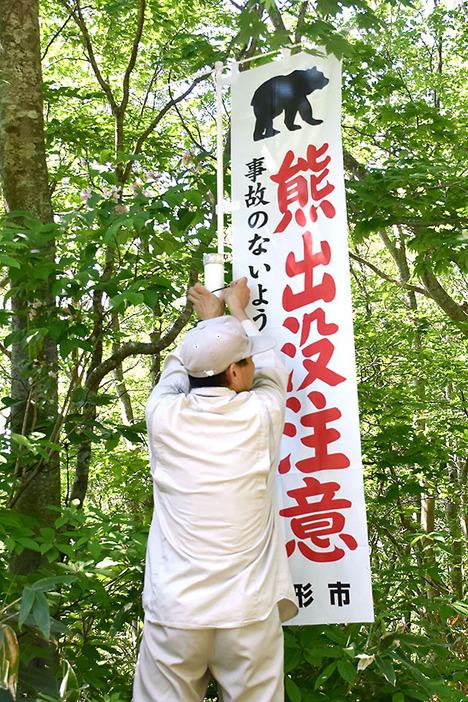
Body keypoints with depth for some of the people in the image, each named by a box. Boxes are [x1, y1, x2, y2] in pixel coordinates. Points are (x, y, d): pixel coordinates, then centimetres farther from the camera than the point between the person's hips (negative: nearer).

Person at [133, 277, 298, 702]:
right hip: (249, 613, -1)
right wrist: (238, 312, 33)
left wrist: (208, 320, 34)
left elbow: (176, 369, 17)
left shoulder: (164, 416, -6)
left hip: (173, 612, 1)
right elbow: (271, 367, 16)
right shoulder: (261, 415, -7)